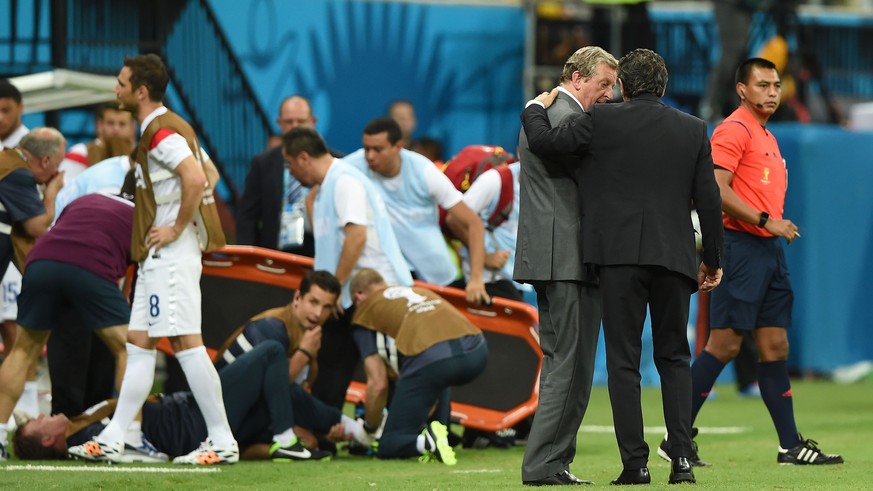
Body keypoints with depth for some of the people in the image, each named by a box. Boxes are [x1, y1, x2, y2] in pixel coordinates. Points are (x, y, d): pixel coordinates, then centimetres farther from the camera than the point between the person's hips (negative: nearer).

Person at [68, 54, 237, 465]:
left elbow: (196, 179, -29)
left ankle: (223, 442, -9)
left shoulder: (160, 132, -15)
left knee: (186, 343, -10)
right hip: (156, 259, 11)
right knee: (139, 345, 9)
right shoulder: (170, 128, 18)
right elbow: (209, 175, 27)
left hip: (170, 256, -11)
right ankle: (112, 440, 10)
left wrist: (177, 228, -19)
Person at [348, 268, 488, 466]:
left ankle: (428, 442, -20)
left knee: (388, 445, 10)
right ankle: (440, 430, 21)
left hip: (431, 358, -5)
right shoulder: (419, 291, 37)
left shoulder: (366, 306, 22)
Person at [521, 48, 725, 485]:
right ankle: (682, 457, 1)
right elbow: (709, 201, 6)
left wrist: (535, 108, 20)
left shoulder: (602, 120, -3)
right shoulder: (693, 130, 7)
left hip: (621, 256, -3)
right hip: (675, 256, 3)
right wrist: (712, 261, 15)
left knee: (623, 360, 2)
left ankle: (635, 462, -3)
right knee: (674, 357, 12)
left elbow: (544, 142, -1)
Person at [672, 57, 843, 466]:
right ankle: (676, 439, -5)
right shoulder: (734, 130, -9)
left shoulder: (767, 138, 20)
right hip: (741, 246, -9)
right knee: (725, 344, -10)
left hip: (768, 249, 9)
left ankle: (791, 445, 8)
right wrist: (766, 221, -19)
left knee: (775, 347, 8)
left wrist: (778, 225, 12)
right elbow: (716, 190, -19)